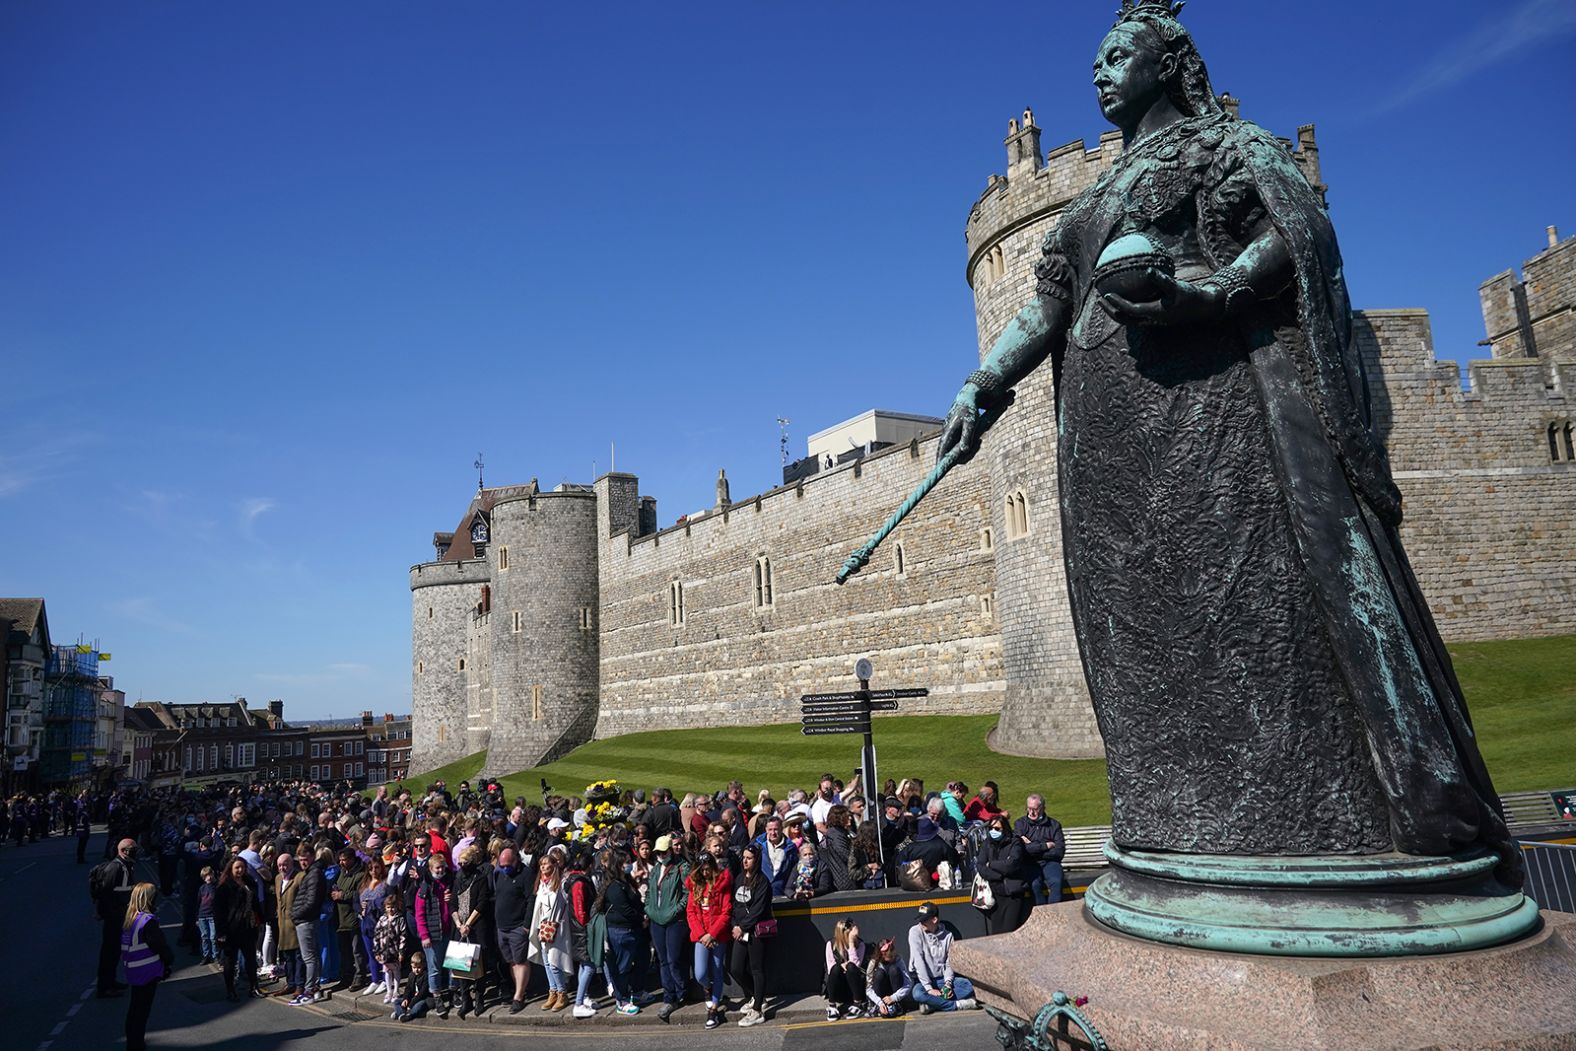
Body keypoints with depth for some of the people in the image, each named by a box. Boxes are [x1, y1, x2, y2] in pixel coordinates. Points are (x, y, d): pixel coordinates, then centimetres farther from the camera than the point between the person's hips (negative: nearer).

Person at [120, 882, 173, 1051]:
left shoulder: (128, 918, 2)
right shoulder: (148, 921, -22)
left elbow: (127, 945, 11)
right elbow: (160, 945, -17)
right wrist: (170, 959, 0)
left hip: (133, 971, 8)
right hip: (147, 972, -8)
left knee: (135, 1007, 20)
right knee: (142, 1009, 3)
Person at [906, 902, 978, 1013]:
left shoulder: (947, 935, 0)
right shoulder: (915, 931, -11)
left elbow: (948, 963, 3)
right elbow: (918, 961, -18)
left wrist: (948, 983, -16)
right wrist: (929, 988, -24)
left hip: (941, 979, 3)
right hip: (922, 979, -3)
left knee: (967, 985, -20)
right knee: (918, 994, -36)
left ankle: (932, 1003, -25)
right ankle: (957, 1005, -25)